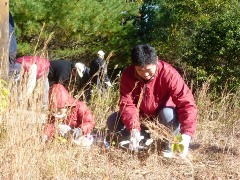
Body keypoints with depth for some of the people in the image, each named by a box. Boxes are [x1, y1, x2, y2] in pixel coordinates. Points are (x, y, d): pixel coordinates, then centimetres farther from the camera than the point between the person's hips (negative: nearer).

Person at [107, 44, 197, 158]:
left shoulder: (169, 73, -29)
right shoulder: (128, 75, -20)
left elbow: (187, 103, -35)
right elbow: (127, 103, -25)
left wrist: (186, 134, -48)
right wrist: (134, 129, -45)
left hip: (162, 116, -3)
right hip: (141, 118, 3)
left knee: (168, 115, -36)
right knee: (112, 122, -19)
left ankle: (170, 145, -9)